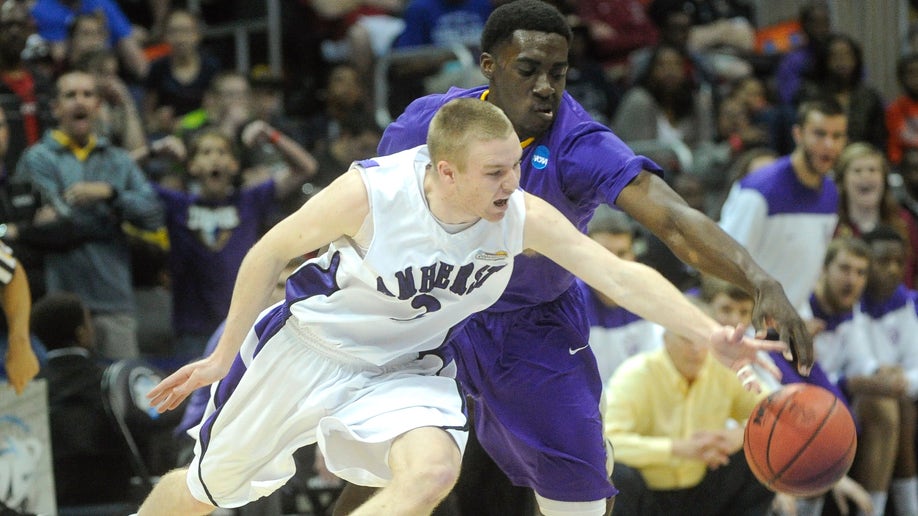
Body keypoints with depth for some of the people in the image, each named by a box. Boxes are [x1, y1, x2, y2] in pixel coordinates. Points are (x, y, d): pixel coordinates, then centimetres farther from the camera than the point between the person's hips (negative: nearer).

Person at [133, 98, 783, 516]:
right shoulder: (370, 194, -30)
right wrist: (224, 356, -6)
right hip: (308, 348, -2)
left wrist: (711, 334, -36)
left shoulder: (525, 218, -22)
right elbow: (269, 254, -15)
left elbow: (622, 275, -23)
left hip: (404, 369, 2)